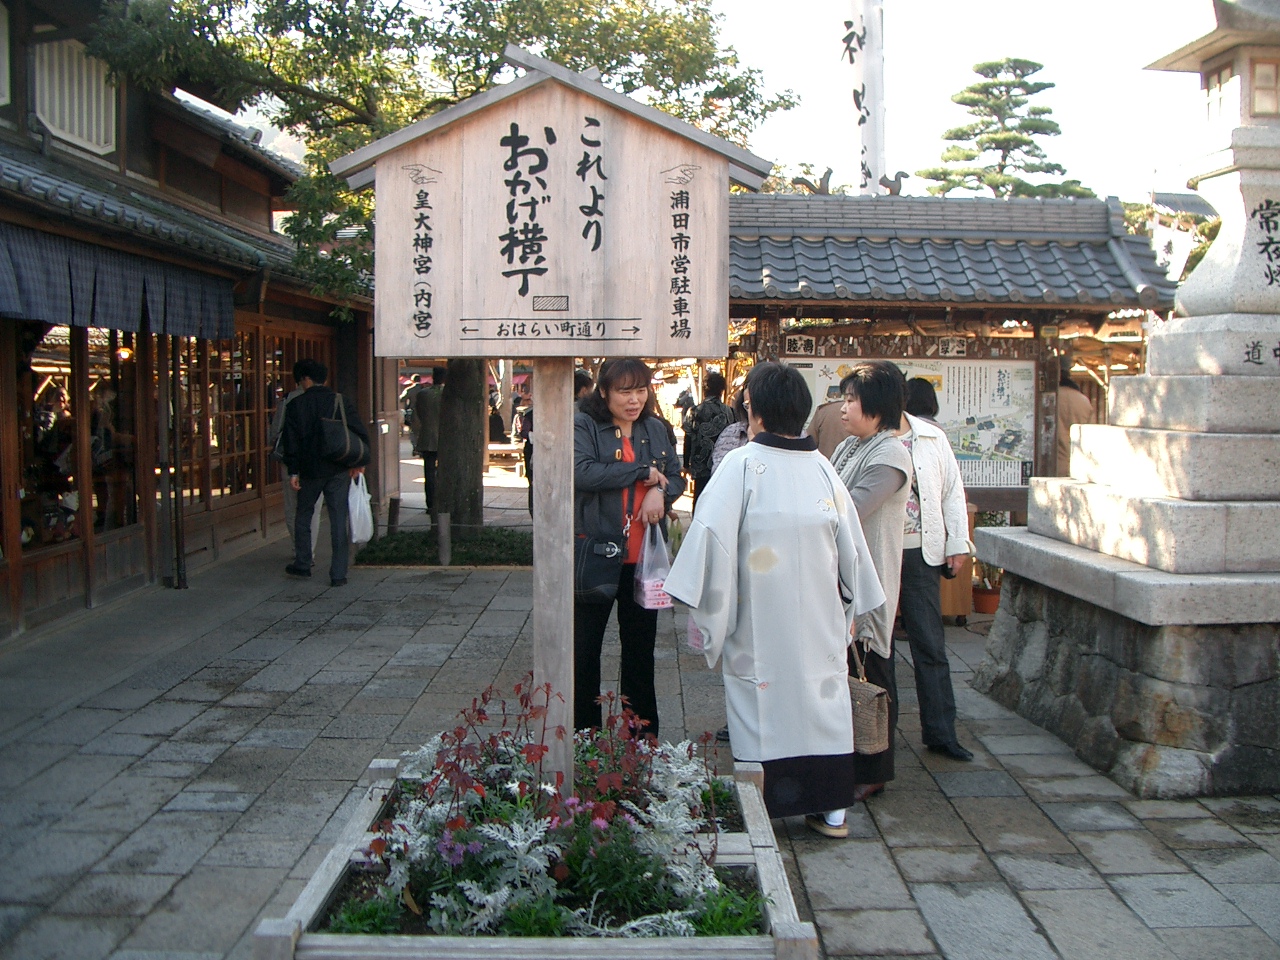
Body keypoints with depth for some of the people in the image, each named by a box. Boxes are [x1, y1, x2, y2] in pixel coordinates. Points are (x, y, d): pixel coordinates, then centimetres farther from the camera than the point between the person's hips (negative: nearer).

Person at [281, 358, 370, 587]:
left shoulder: (296, 405, -3)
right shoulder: (342, 402, 1)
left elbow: (291, 441, -6)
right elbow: (360, 433, 0)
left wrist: (293, 471, -1)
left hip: (309, 470, -1)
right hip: (338, 471, 1)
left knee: (303, 515, 19)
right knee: (339, 520, 2)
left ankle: (302, 564, 25)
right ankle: (338, 574, 0)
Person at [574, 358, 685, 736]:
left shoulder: (655, 428, 9)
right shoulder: (582, 425, -7)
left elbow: (676, 476, 12)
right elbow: (580, 472, -23)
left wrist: (660, 492, -12)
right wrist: (642, 472, -15)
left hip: (643, 556, 4)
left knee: (640, 647, 14)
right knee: (584, 647, 5)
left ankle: (643, 735, 26)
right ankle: (583, 734, 18)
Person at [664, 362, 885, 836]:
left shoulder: (741, 465, -12)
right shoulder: (823, 468, 1)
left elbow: (711, 535, -17)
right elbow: (851, 547, 7)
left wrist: (706, 612, -9)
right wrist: (847, 609, 19)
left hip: (760, 623, -3)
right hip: (820, 620, 4)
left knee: (760, 706, 7)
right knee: (822, 693, 13)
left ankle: (761, 808, 15)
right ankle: (832, 808, 21)